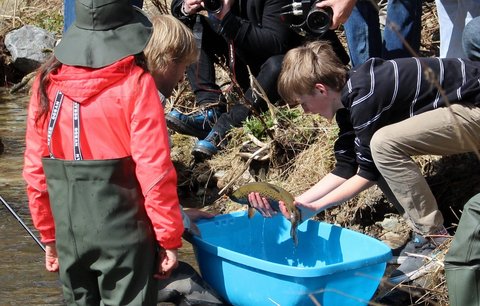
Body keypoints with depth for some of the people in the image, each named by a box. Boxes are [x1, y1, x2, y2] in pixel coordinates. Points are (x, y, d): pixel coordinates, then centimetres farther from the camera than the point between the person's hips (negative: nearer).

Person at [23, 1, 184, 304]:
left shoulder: (47, 83, 0)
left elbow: (35, 169, 4)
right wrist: (169, 237, -5)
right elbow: (155, 170, -15)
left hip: (69, 234, 4)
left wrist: (49, 234, 15)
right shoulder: (135, 83, -13)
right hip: (124, 234, -4)